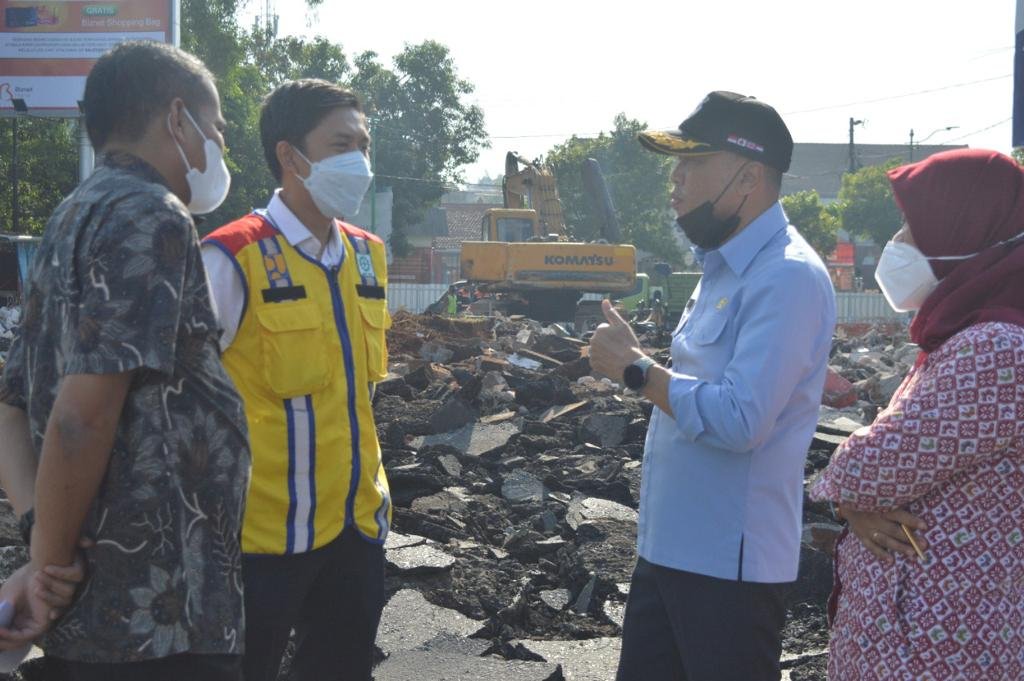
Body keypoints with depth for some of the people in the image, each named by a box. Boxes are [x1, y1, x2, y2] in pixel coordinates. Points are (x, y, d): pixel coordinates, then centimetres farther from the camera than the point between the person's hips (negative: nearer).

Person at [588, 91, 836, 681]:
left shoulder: (787, 278, -19)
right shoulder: (726, 267, 12)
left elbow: (739, 421, -28)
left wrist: (634, 368, -19)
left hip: (729, 563, -9)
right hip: (669, 546, 9)